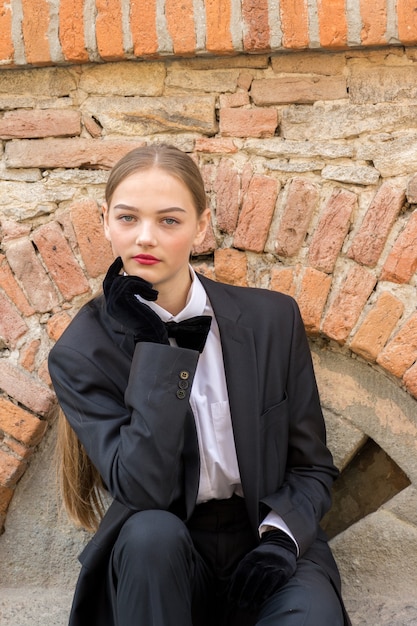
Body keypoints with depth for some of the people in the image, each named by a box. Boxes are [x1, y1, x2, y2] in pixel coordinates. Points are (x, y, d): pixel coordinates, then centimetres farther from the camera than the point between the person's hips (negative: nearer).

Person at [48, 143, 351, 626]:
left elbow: (313, 467, 6)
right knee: (150, 532, -33)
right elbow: (144, 490, -20)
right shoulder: (81, 353, -8)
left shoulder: (273, 320, -2)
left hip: (265, 548, 0)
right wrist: (155, 345, -20)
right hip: (156, 558, 1)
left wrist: (281, 534, -15)